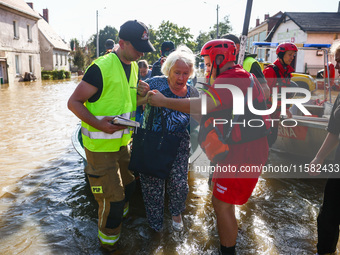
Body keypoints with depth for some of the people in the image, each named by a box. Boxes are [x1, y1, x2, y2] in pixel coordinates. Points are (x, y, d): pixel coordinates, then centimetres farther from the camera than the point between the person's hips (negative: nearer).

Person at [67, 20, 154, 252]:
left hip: (122, 141, 8)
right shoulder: (101, 68, -20)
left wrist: (140, 96, -3)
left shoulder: (133, 67, 7)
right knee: (112, 197, 1)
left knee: (128, 185, 21)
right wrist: (98, 124, -31)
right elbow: (74, 102, -16)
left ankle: (119, 217, 49)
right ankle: (109, 242, 25)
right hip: (100, 144, -8)